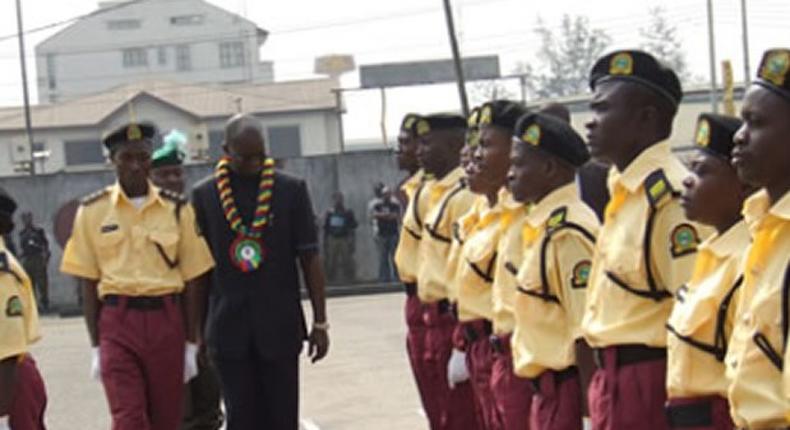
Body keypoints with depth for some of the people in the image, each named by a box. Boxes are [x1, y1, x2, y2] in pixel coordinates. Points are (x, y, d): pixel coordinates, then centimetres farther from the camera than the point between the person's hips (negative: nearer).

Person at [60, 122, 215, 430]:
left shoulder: (177, 209, 4)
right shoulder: (92, 211, 2)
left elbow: (191, 280, 6)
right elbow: (88, 282, 4)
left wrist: (191, 344, 4)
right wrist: (96, 347, 2)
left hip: (166, 322, 1)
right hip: (117, 323, -1)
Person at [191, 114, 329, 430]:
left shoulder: (291, 190, 0)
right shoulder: (204, 195, 2)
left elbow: (309, 259, 1)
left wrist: (320, 322, -1)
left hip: (280, 327, 0)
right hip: (229, 330, 0)